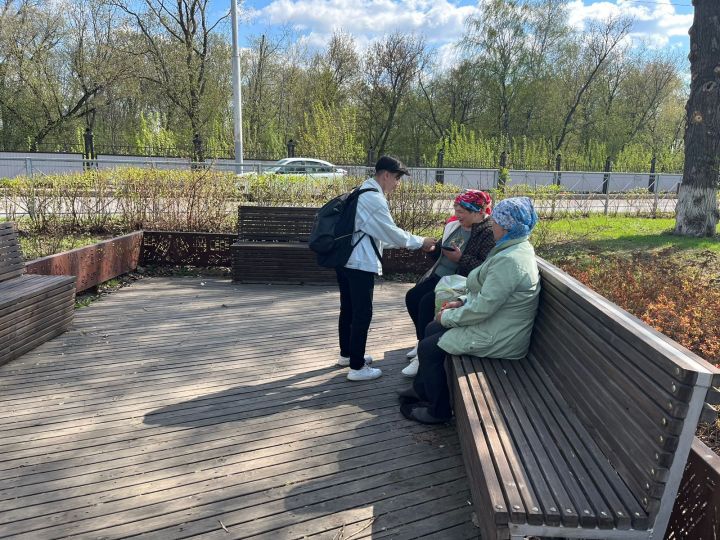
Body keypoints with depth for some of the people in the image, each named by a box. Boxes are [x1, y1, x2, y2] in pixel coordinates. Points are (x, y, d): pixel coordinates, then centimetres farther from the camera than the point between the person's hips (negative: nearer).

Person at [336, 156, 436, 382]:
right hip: (360, 263, -10)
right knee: (362, 313, -3)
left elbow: (379, 233, 20)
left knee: (348, 309, 19)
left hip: (345, 259, 10)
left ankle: (346, 354, 33)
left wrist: (414, 243, 17)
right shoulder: (374, 198, -15)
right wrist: (421, 242, 1)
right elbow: (392, 233, -12)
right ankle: (357, 367, 5)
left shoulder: (364, 192, 17)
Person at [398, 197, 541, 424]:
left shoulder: (509, 260, -28)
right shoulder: (520, 249, 7)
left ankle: (439, 410, 13)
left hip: (497, 339, -10)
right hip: (497, 325, 11)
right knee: (431, 329, 15)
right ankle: (422, 389, 29)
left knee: (428, 348, -5)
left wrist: (447, 317, -14)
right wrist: (462, 301, 4)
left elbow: (482, 308, -28)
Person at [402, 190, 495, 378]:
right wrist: (433, 247, 1)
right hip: (438, 275, 9)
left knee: (427, 303, -24)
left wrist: (461, 258, -25)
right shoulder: (454, 225, 9)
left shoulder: (488, 233, -15)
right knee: (412, 297, -2)